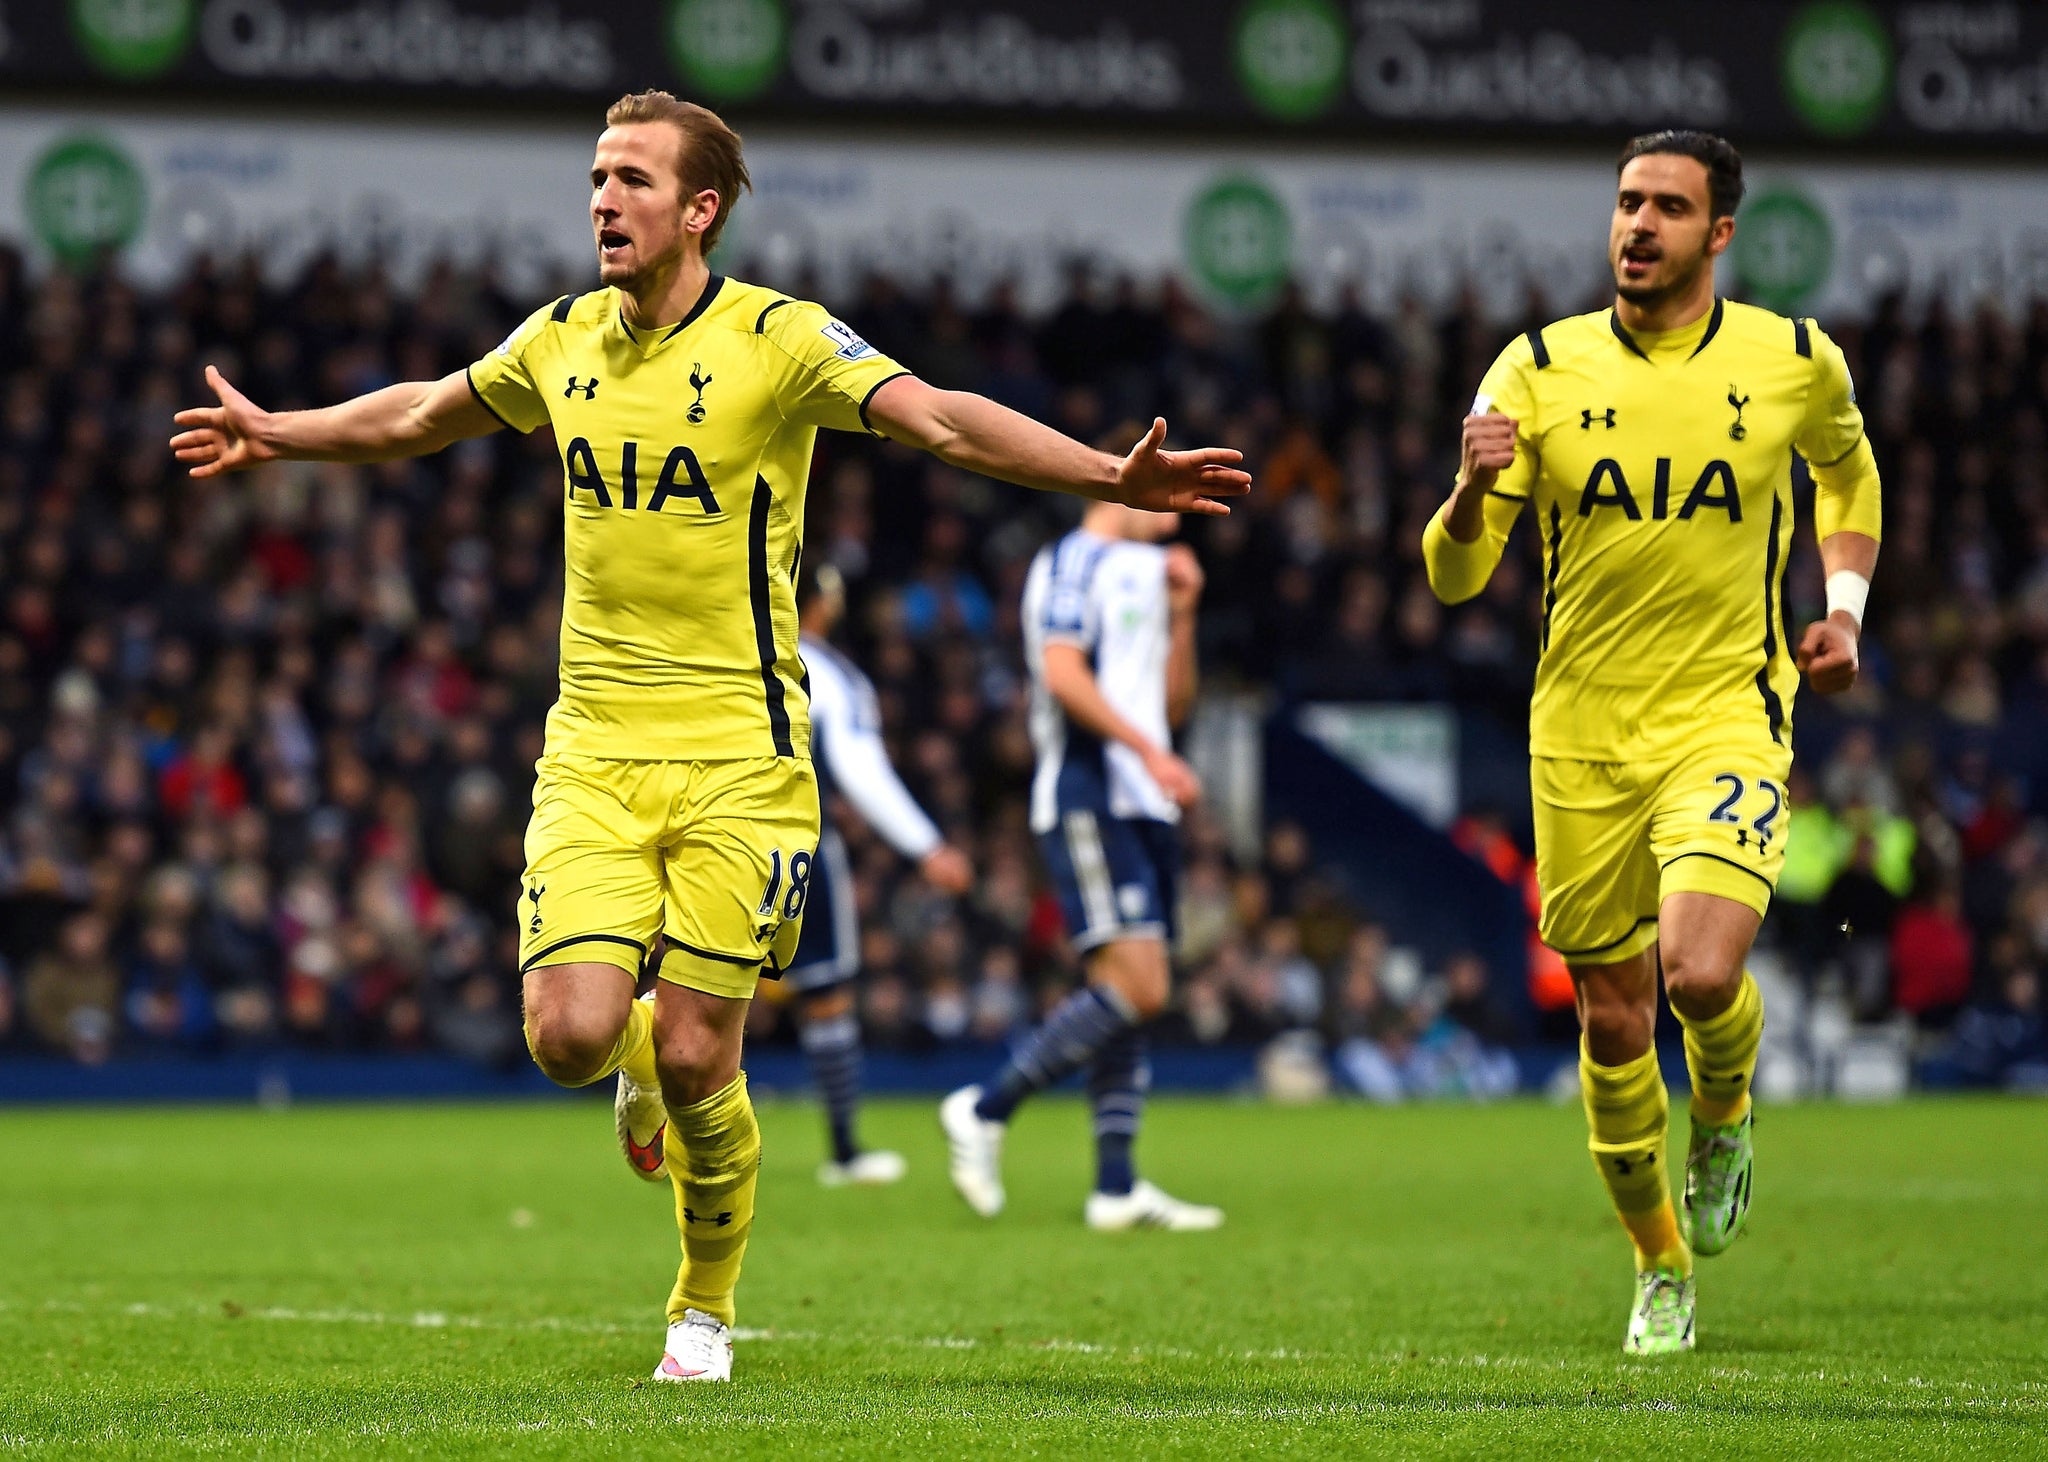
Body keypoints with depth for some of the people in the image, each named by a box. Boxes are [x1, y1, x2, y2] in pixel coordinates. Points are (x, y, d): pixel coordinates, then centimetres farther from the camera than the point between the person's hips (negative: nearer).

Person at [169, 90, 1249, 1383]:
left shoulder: (778, 339, -8)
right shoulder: (562, 340, 6)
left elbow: (941, 420, -20)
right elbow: (420, 416, 26)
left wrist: (1111, 477, -34)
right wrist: (276, 435, 37)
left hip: (738, 754, -3)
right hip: (594, 751, 4)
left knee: (695, 1064, -4)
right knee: (570, 1038, -12)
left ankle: (708, 1308, 22)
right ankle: (640, 1050, 27)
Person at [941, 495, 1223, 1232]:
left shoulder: (1144, 573, 23)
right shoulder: (1074, 562, -5)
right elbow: (1063, 673, -18)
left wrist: (1181, 614, 12)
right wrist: (1150, 752, -23)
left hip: (1144, 810, 9)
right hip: (1089, 800, -9)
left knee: (1133, 994, 5)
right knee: (1136, 985, -18)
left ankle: (1116, 1186, 4)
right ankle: (987, 1109, -10)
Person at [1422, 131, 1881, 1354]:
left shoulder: (1795, 361, -2)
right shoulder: (1541, 371, -3)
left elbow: (1847, 468, 22)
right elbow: (1454, 577, -4)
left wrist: (1844, 606, 7)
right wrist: (1474, 493, -26)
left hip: (1728, 716, -1)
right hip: (1580, 735, 2)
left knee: (1701, 971, -24)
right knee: (1613, 1018, 6)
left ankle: (1727, 1113, 12)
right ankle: (1662, 1265, 27)